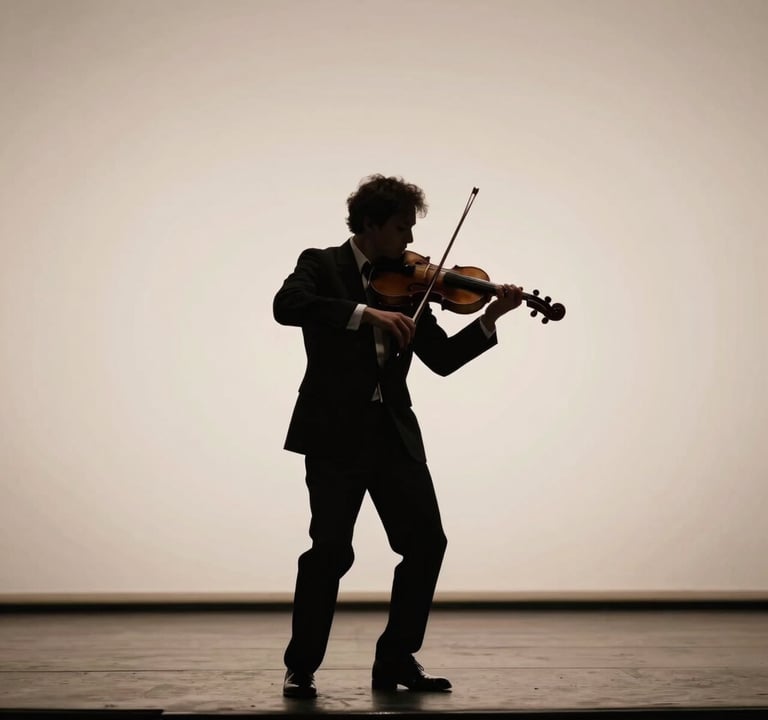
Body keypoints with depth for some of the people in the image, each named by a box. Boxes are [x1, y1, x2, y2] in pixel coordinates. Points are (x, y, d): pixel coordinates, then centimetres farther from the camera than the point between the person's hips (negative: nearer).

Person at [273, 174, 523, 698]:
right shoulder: (321, 265, 1)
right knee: (332, 549, -8)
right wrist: (365, 313, -29)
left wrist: (489, 320, -6)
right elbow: (287, 305, -21)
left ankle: (396, 658, 16)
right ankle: (301, 667, 9)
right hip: (335, 432, -5)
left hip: (394, 432, 5)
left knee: (426, 542, 1)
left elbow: (442, 359, 9)